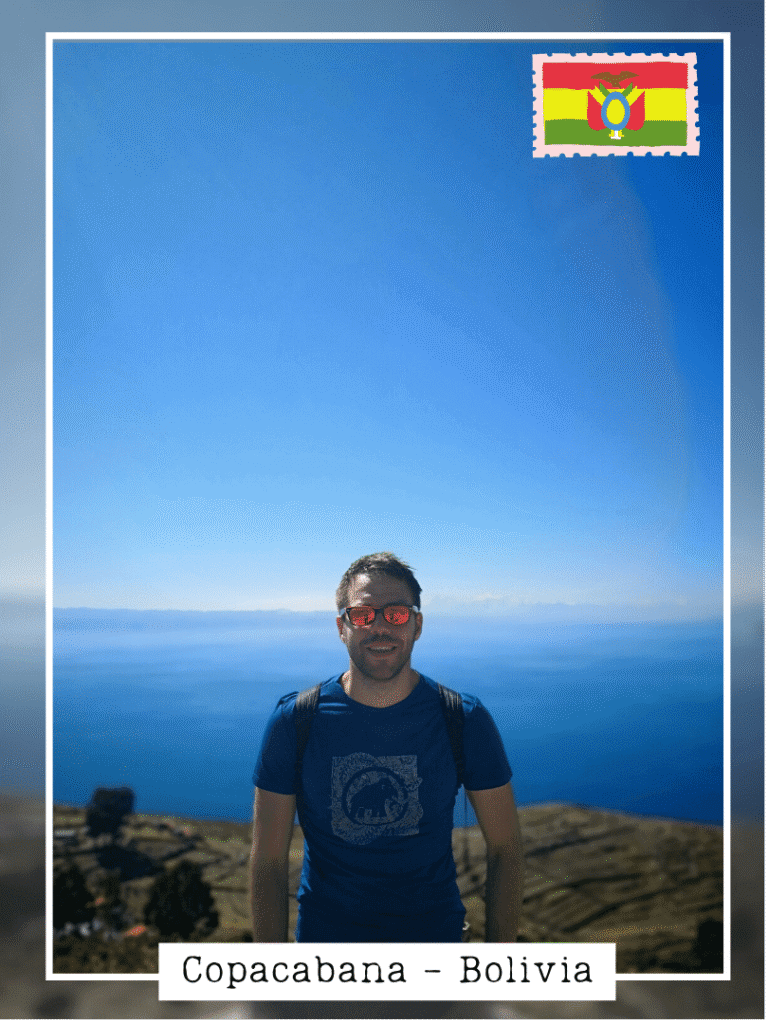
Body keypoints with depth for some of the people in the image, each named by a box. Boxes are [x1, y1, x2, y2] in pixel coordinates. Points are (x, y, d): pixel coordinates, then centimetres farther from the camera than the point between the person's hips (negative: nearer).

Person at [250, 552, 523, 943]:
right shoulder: (293, 721, -14)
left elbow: (505, 850, -6)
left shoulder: (465, 721, -14)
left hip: (435, 932, 0)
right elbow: (269, 860, -9)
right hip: (325, 933, 0)